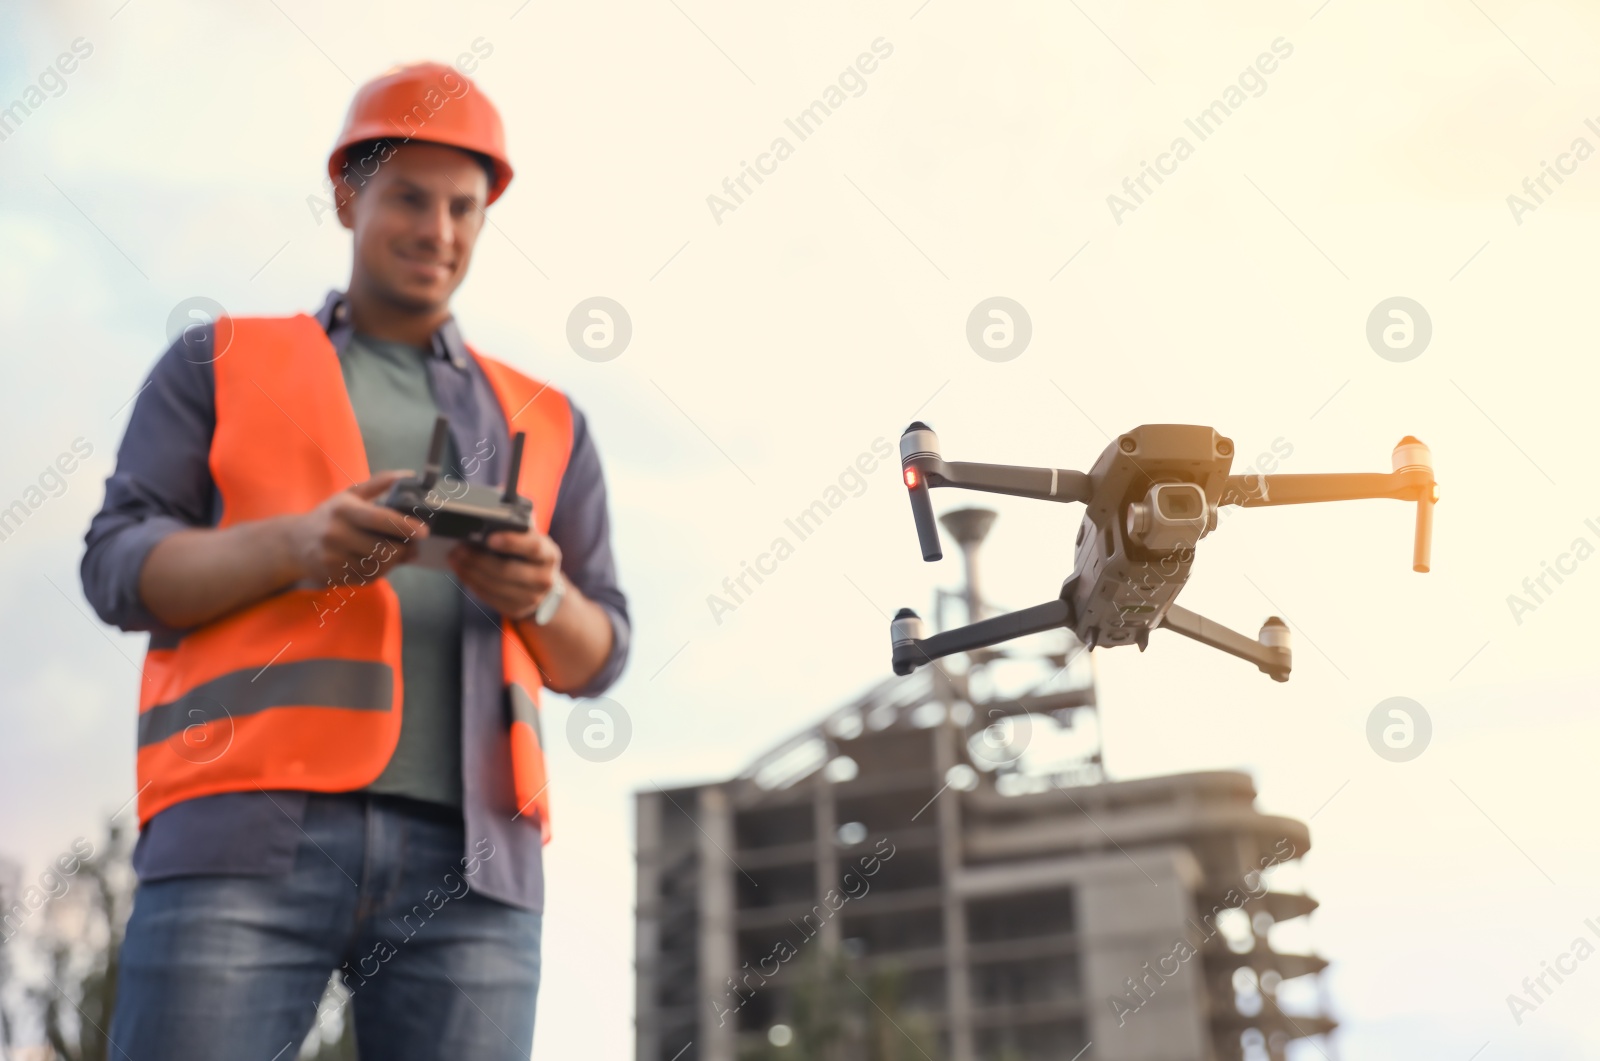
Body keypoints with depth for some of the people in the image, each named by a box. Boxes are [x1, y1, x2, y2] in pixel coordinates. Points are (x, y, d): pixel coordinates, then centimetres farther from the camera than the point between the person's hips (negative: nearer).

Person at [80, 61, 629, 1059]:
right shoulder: (219, 365, 18)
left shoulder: (545, 422, 21)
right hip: (247, 825, -1)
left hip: (465, 853, 2)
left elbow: (596, 657, 18)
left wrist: (540, 595, -7)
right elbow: (121, 569, 7)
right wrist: (295, 544, -14)